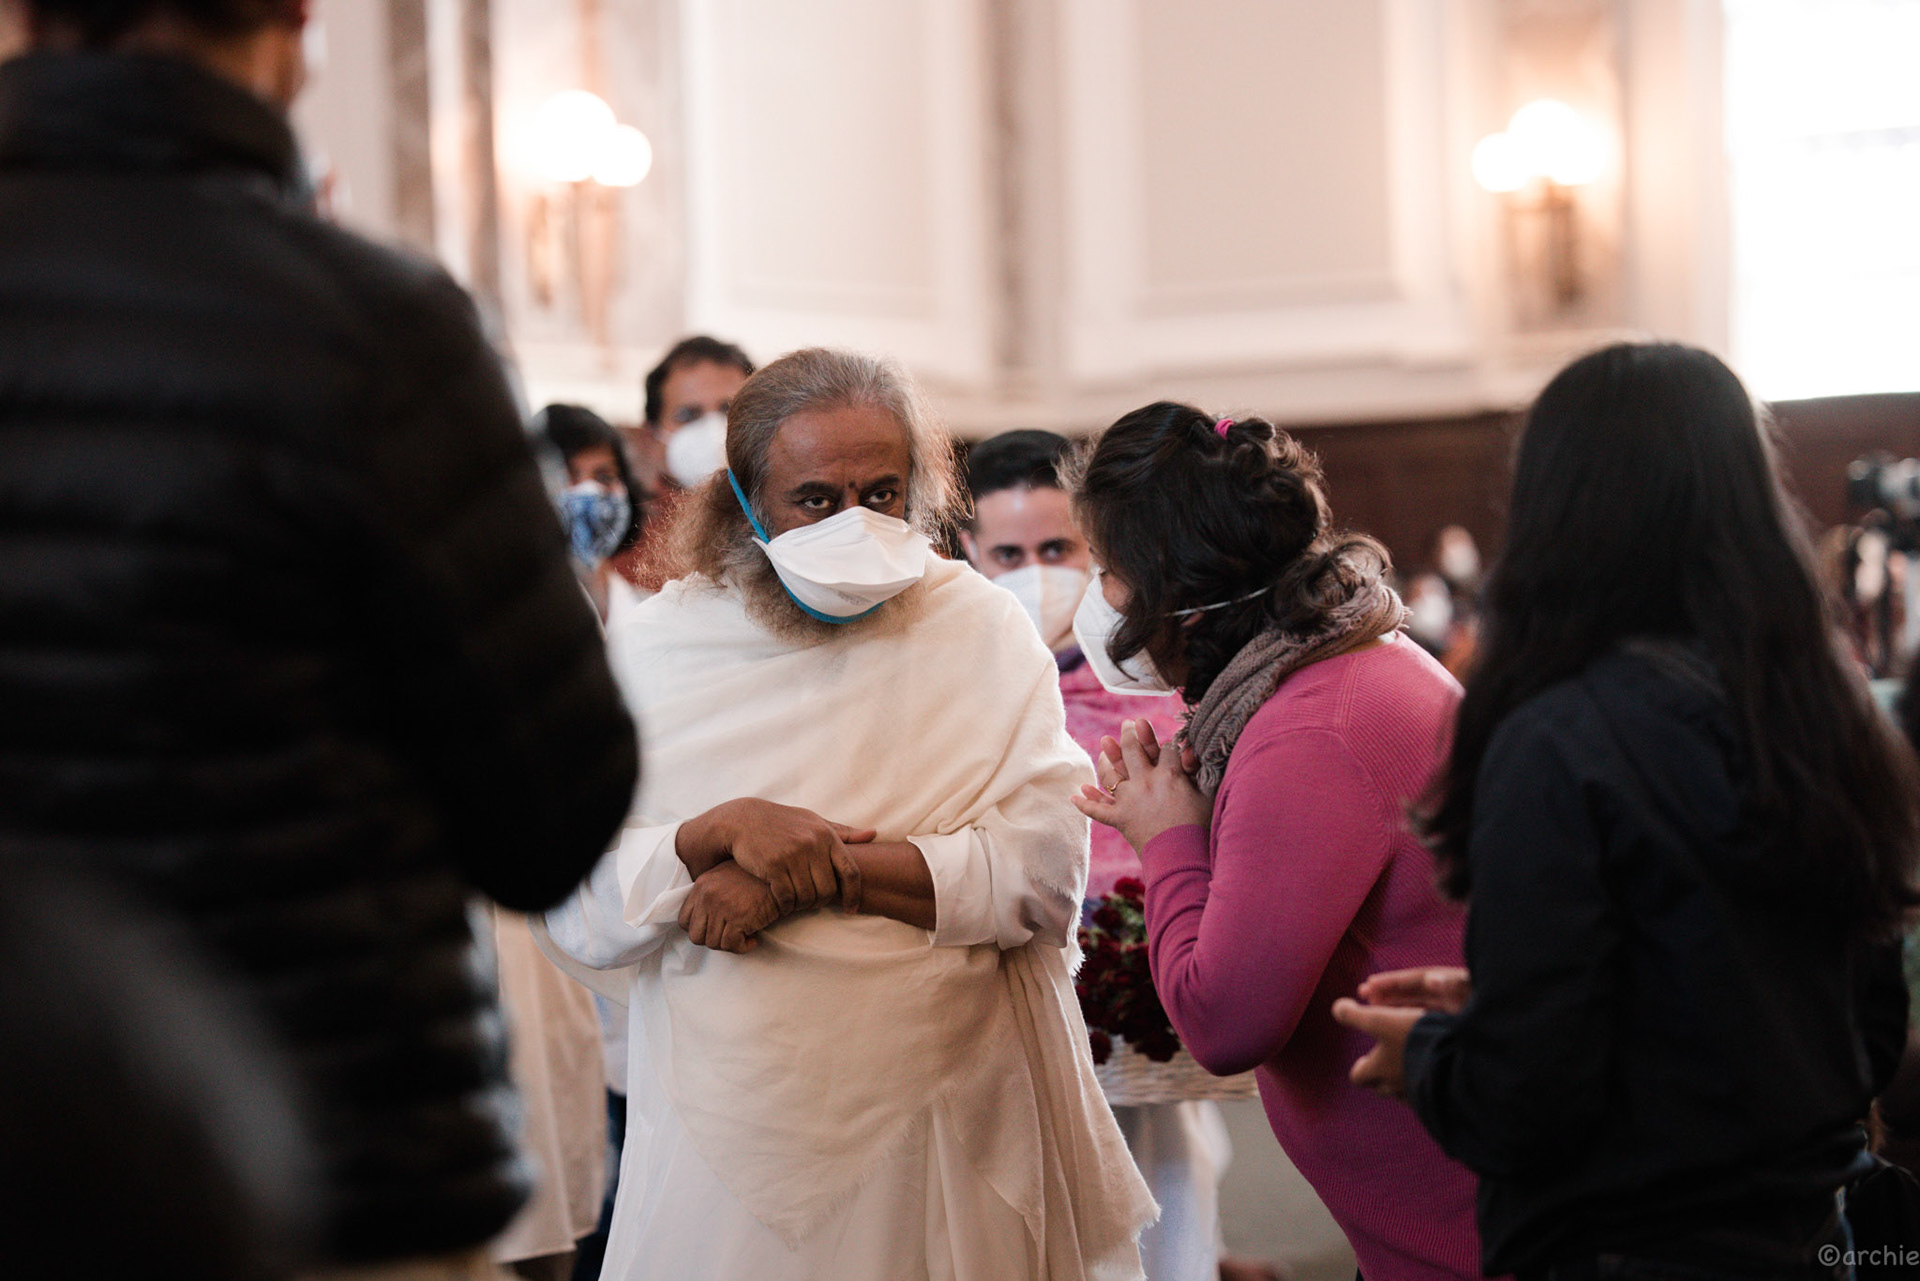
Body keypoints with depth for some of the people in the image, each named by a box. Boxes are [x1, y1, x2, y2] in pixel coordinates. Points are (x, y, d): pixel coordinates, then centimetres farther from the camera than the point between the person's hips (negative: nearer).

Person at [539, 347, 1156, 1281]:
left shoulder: (982, 632, 0)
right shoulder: (655, 651, 1)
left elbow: (1046, 874, -11)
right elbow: (575, 915, -6)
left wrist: (822, 871, -18)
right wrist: (721, 832, -22)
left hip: (944, 1132, 0)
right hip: (725, 1132, 1)